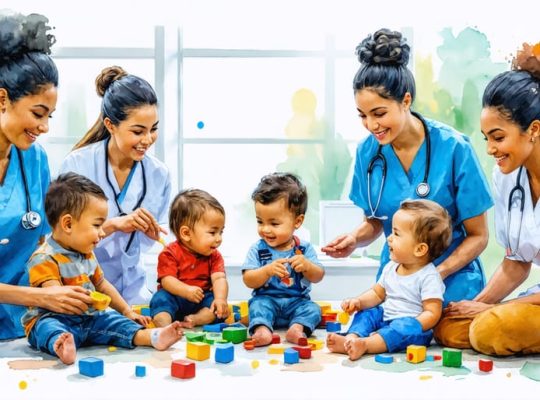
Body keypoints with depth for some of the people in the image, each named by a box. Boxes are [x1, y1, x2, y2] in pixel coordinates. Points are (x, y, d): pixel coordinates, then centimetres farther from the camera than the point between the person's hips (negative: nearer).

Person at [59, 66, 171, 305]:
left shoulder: (159, 174, -2)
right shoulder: (77, 164, -14)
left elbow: (146, 242, 8)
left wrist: (150, 231, -13)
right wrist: (113, 224, -26)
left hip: (131, 288, 4)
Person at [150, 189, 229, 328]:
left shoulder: (214, 255, 4)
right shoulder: (171, 253, -8)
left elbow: (219, 279, -10)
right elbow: (167, 280, -19)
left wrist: (220, 298, -32)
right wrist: (186, 290, -38)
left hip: (202, 301, 3)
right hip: (176, 299, -3)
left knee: (220, 308, -22)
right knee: (161, 298, -30)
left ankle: (195, 319, -39)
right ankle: (164, 327, -51)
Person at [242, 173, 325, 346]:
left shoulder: (304, 248, 1)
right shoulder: (258, 249, -2)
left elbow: (318, 277, -1)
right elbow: (248, 281, -8)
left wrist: (306, 265, -23)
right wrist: (268, 270, -26)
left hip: (297, 301, 1)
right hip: (267, 299, -1)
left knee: (313, 309, -23)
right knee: (258, 304, -29)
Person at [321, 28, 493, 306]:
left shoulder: (453, 148, -13)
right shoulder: (367, 151, -2)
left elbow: (478, 236, -6)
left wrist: (435, 276, -19)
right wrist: (355, 239, -9)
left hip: (451, 281, -3)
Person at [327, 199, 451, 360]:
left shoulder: (429, 276, -15)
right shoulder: (391, 268, 8)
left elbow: (432, 313, -19)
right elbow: (377, 293, 20)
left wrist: (409, 328, -30)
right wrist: (359, 301, 0)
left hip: (411, 324, -8)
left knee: (406, 327, -35)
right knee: (366, 313, -5)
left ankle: (365, 344, -55)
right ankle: (350, 339, -34)